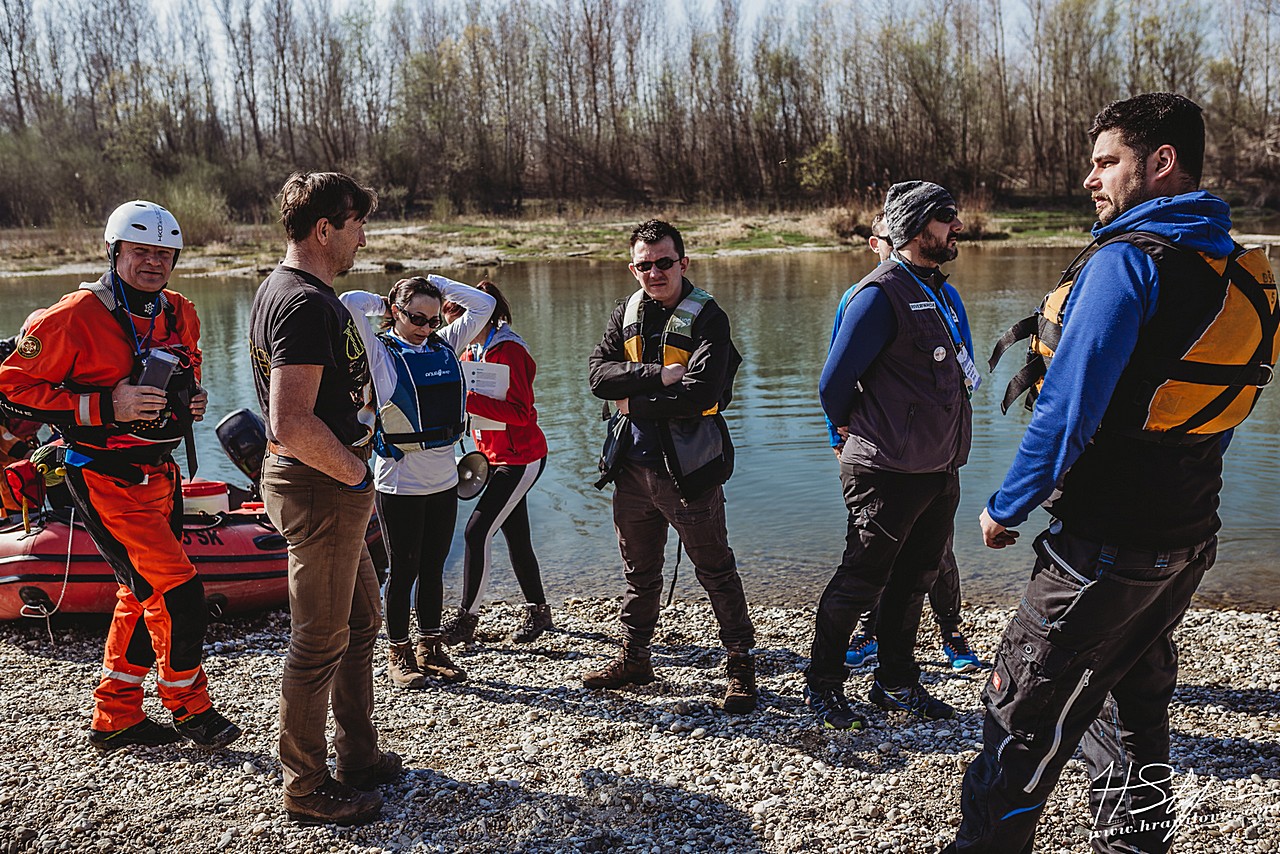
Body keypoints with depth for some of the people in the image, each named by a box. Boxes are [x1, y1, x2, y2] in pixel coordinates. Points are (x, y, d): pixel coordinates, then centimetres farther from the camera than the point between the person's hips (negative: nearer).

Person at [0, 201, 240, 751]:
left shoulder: (180, 315, 7)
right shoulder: (76, 317, -14)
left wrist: (192, 400, 1)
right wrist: (106, 408, -22)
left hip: (160, 474, 8)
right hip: (107, 480, -8)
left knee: (143, 596, 15)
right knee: (177, 592, -9)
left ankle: (115, 717, 30)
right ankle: (189, 708, 12)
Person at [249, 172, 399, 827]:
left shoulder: (277, 289, 13)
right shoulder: (308, 305, -21)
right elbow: (292, 425, -30)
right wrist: (354, 471, -15)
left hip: (321, 484, 11)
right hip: (321, 489, -11)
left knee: (360, 620, 20)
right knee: (320, 641, 2)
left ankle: (358, 755, 34)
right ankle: (308, 789, 18)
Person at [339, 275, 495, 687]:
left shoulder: (444, 346, 8)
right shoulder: (381, 352, -6)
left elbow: (484, 305, 10)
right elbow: (350, 304, -19)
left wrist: (437, 283, 7)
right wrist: (385, 304, -1)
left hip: (444, 479, 5)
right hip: (399, 483, -5)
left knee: (433, 568, 14)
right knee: (404, 570, 5)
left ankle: (431, 648, 27)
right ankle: (399, 656, 20)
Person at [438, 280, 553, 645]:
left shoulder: (509, 350, -16)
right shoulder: (473, 351, 11)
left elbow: (522, 412, -23)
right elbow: (461, 393, 14)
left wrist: (467, 399, -26)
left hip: (521, 458, -9)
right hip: (494, 457, 9)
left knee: (477, 531, -14)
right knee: (515, 536, 13)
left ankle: (467, 617, -5)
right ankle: (538, 610, 26)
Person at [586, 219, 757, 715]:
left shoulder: (707, 318, -11)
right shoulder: (626, 315, 7)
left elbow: (699, 394, -23)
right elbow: (599, 375, -6)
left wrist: (635, 402, -14)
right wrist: (659, 375, -19)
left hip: (688, 468, -6)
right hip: (633, 464, 6)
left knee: (716, 570, 3)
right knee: (639, 570, 19)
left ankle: (741, 665, 17)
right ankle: (634, 659, 35)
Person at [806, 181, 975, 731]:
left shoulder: (942, 292, 13)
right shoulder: (881, 293, -15)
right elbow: (835, 382, -14)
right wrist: (858, 432, 2)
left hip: (940, 471, 8)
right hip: (890, 473, -8)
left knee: (913, 581, 17)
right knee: (861, 581, 2)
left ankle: (897, 684, 32)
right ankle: (822, 684, 19)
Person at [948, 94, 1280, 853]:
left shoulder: (1129, 260, -18)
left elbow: (1068, 410, -22)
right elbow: (1196, 405, 15)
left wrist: (1007, 508, -11)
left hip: (1106, 545, -9)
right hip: (1189, 536, 9)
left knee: (1025, 713, 3)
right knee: (1133, 704, 22)